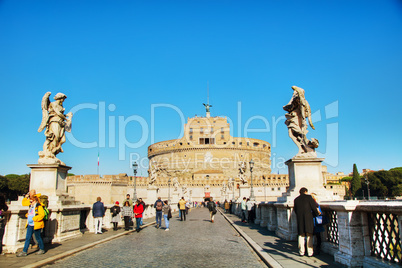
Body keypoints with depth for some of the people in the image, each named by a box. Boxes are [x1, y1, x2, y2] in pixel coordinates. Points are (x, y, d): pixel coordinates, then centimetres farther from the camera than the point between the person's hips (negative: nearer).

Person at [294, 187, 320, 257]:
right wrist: (317, 213, 14)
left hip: (300, 219, 4)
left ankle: (301, 252, 11)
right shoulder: (308, 197, -2)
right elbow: (313, 206, -3)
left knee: (301, 235, 10)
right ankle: (310, 252, 4)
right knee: (309, 235, 4)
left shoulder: (296, 199, 11)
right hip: (308, 218, -3)